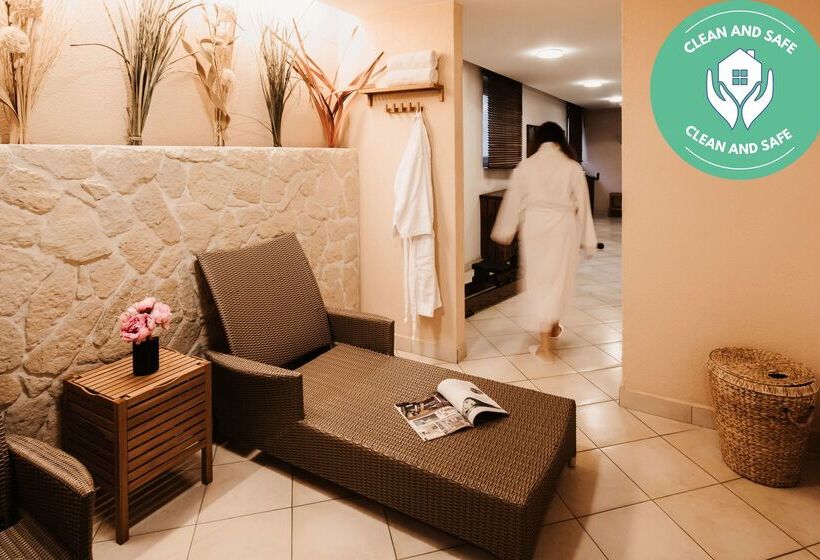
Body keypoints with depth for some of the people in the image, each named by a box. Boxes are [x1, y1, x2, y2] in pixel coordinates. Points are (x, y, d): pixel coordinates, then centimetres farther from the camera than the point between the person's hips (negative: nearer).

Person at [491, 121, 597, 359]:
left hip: (533, 226, 1)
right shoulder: (572, 168, -3)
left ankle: (545, 346, 10)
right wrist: (588, 240, 8)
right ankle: (553, 327, 33)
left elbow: (513, 202, 3)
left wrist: (504, 233, 13)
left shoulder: (525, 166, -1)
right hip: (563, 227, 0)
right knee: (559, 279, 16)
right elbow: (582, 206, 1)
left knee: (539, 279, 8)